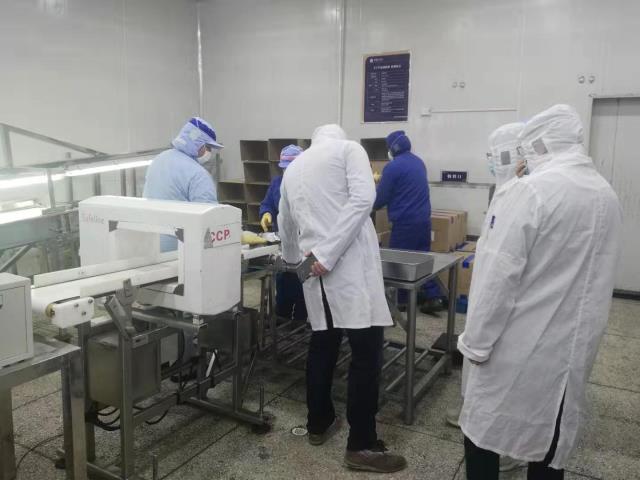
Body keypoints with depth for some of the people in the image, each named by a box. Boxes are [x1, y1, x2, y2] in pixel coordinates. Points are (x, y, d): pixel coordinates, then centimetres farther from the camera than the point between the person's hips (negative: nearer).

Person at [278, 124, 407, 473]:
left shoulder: (293, 166, 22)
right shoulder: (349, 148, 5)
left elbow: (285, 223, 32)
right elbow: (362, 198, -14)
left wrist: (292, 259, 50)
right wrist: (329, 253, -16)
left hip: (316, 266, 7)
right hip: (350, 264, -6)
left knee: (322, 345, 18)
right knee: (367, 352, 0)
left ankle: (319, 424, 31)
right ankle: (361, 446, 7)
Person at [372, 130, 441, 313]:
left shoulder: (393, 166, -14)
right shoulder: (419, 161, 12)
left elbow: (381, 197, -9)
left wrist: (372, 206, 12)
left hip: (405, 221, -8)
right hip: (423, 218, 8)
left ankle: (400, 300, 13)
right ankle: (433, 297, 9)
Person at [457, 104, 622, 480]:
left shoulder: (533, 190, -17)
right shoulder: (608, 195, 5)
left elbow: (500, 274, -20)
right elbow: (595, 274, 13)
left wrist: (476, 340, -12)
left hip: (521, 344, -7)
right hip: (575, 344, 7)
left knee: (484, 428, 10)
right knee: (553, 437, 18)